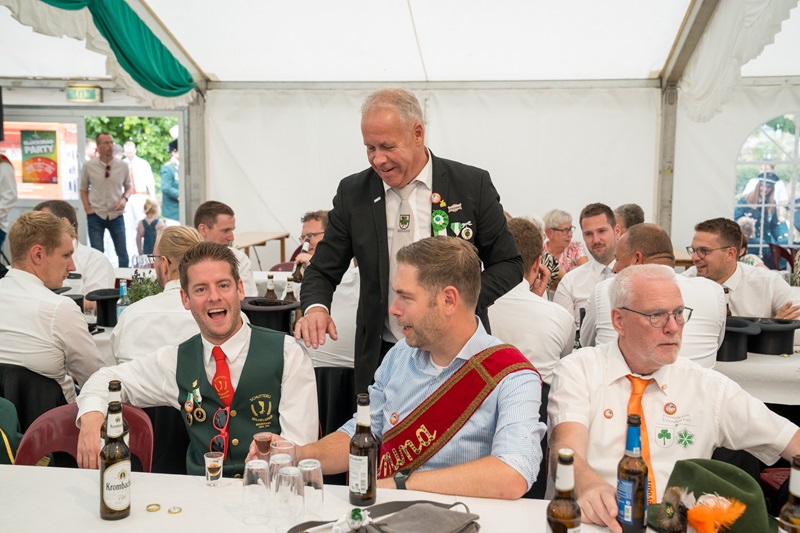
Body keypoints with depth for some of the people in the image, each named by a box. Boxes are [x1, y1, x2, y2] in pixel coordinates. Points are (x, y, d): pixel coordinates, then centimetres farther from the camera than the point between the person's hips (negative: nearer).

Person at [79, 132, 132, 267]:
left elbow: (128, 186, 11)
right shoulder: (88, 166, -3)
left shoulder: (123, 165, -2)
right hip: (96, 216, -1)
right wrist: (87, 208, -4)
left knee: (123, 253, 5)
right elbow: (83, 189, 8)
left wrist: (124, 198, -10)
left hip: (116, 215, 1)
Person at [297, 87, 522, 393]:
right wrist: (315, 307, -18)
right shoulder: (352, 193, 0)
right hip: (382, 358, 1)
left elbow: (508, 264, 0)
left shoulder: (473, 185, -5)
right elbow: (323, 270, 5)